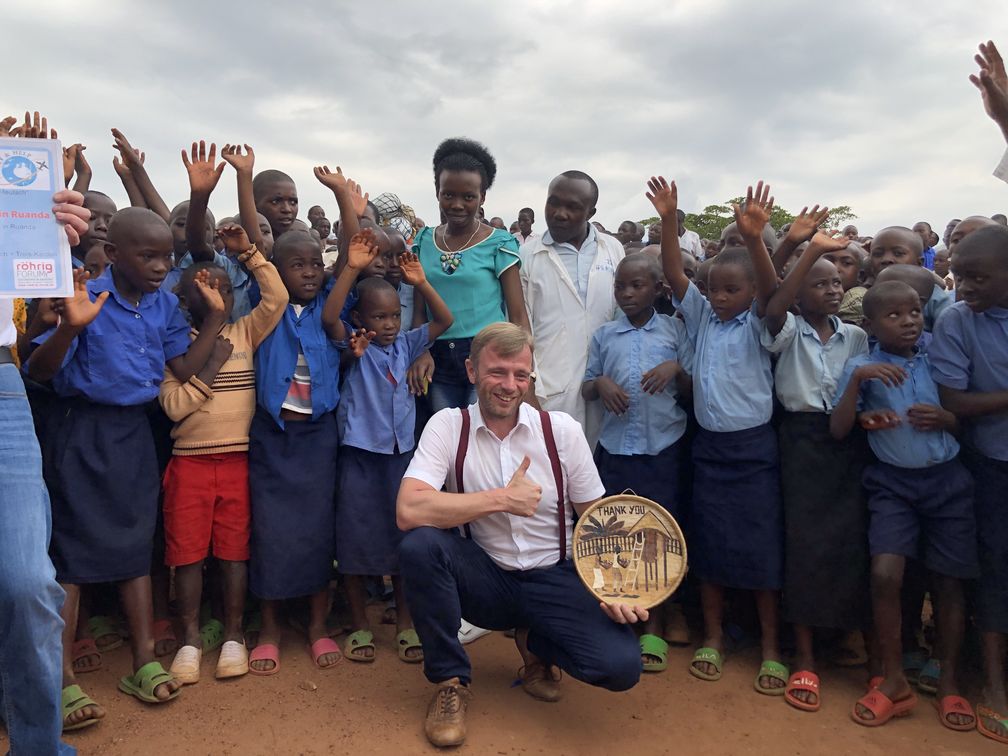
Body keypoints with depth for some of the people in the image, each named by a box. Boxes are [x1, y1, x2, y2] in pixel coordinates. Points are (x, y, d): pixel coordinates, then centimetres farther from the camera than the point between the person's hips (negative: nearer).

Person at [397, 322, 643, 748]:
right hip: (485, 579, 0)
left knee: (621, 666, -22)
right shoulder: (449, 426, -11)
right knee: (419, 545, -30)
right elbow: (408, 511, -26)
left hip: (553, 580, 1)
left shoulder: (562, 430, -7)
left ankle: (535, 643, 14)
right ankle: (450, 681, -6)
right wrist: (502, 498, -25)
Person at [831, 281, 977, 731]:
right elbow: (838, 430, -8)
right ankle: (894, 682, 3)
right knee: (885, 574, -16)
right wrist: (857, 378, -20)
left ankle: (948, 682, 25)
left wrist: (945, 420, -11)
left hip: (947, 479, 2)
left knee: (948, 581, 6)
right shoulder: (861, 367, -2)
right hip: (893, 481, -2)